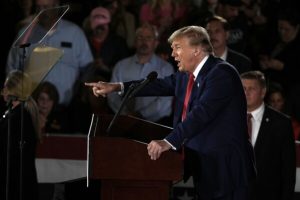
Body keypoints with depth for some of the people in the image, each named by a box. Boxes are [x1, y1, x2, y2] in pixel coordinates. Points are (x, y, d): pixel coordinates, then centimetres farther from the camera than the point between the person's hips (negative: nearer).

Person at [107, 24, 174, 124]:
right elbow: (113, 96, 9)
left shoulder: (165, 68, 8)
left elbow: (165, 102, -2)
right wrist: (126, 113, -9)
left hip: (154, 120, -1)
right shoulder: (121, 66, 16)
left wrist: (142, 115, -14)